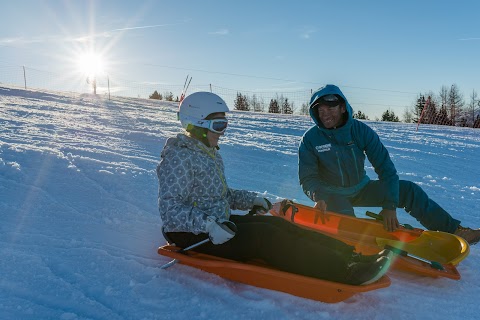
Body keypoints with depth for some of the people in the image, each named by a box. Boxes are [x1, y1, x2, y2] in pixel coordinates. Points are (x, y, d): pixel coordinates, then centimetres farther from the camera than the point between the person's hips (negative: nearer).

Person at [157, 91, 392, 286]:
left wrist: (251, 200, 4)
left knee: (277, 224, -10)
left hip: (219, 222, 9)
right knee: (264, 236, -24)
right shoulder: (179, 156, -15)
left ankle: (350, 255, -17)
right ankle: (347, 271, -30)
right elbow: (170, 208, -22)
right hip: (193, 234, -8)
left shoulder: (209, 152, 14)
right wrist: (208, 225, -33)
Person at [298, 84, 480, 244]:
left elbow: (385, 168, -14)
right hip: (333, 195, -2)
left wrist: (390, 205, -24)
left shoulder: (361, 130, -12)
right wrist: (319, 197, -37)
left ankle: (453, 230, -2)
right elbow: (307, 177, -15)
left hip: (361, 188, 3)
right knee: (346, 220, -35)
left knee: (408, 190, -10)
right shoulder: (310, 139, -15)